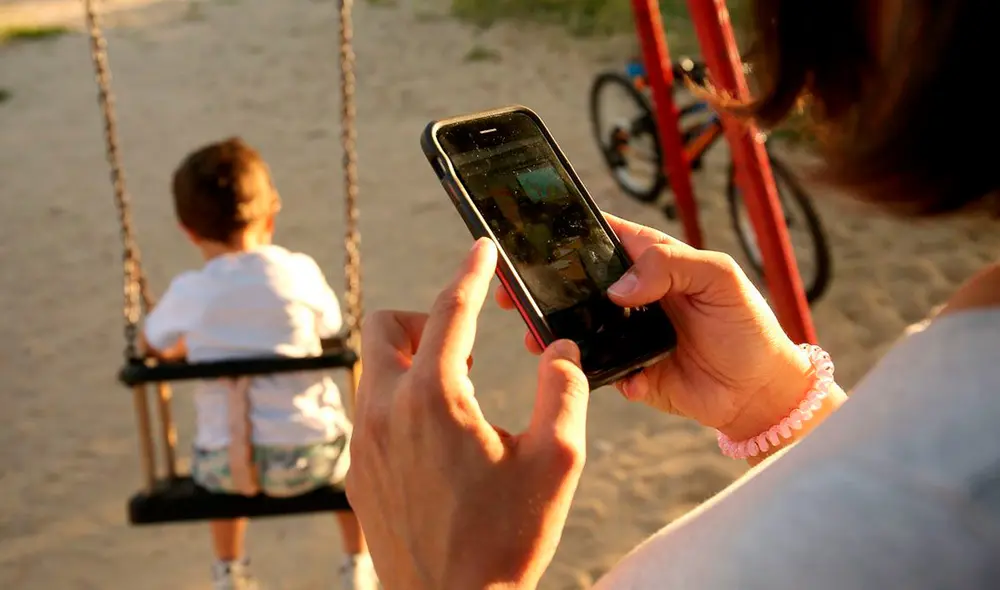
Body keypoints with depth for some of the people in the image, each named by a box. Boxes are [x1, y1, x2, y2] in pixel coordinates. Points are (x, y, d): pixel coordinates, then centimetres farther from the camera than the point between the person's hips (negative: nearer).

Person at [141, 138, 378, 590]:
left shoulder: (187, 293, -5)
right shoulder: (298, 271, -8)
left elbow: (153, 346, 13)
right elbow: (330, 326, 9)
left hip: (226, 466, 1)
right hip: (306, 456, -1)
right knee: (351, 448, 33)